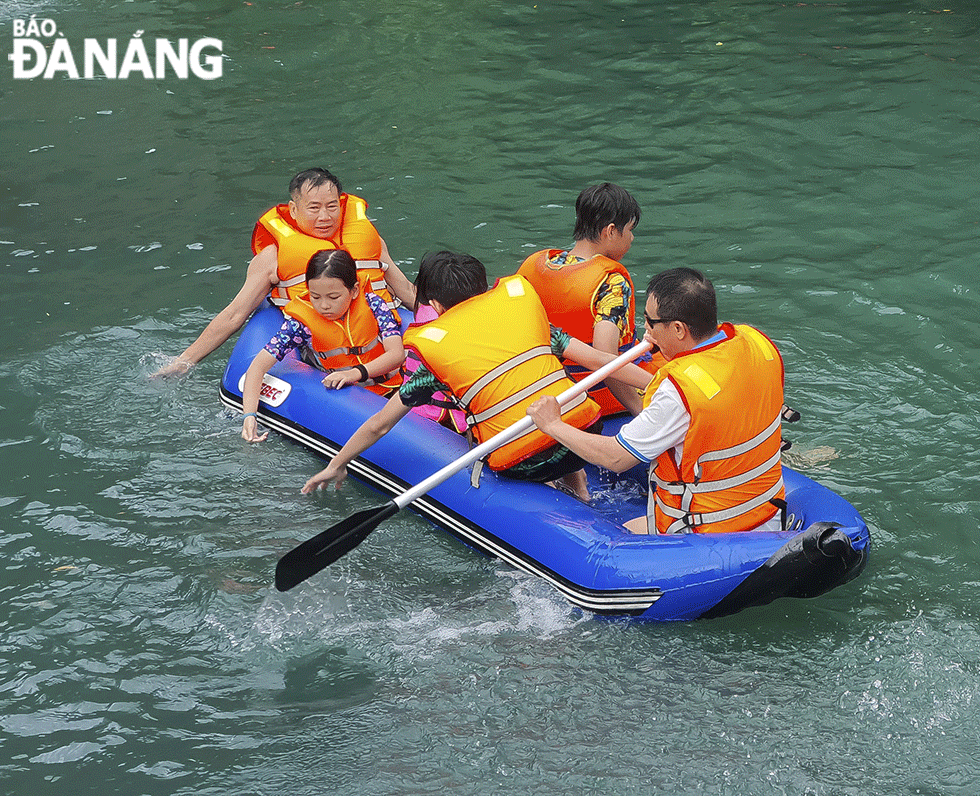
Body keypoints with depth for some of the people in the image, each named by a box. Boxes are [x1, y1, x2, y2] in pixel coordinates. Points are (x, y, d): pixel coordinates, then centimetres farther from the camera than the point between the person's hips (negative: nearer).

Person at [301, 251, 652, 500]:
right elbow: (594, 359, 8)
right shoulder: (519, 294, 11)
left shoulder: (432, 343, 5)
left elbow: (378, 425, 12)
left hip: (522, 465, -3)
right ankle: (574, 478, 22)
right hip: (584, 433, 3)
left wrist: (336, 466, 27)